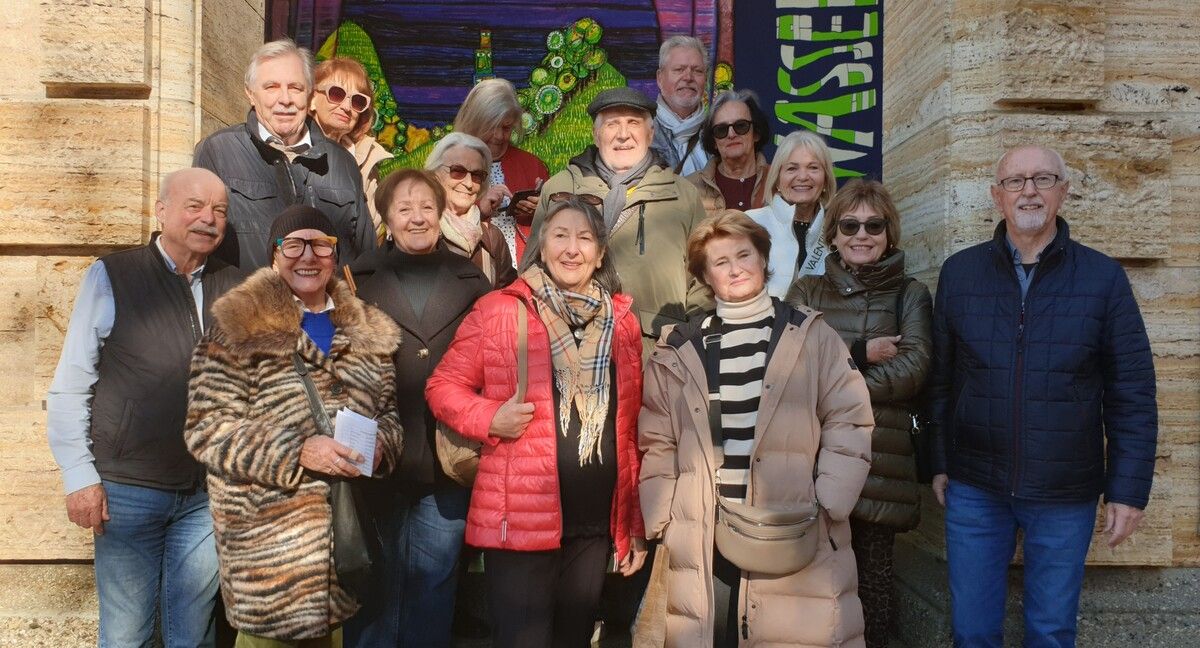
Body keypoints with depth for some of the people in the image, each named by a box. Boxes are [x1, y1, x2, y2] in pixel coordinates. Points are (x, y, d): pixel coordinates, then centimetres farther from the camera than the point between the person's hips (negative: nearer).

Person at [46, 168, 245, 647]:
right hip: (127, 490, -2)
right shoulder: (112, 278, -4)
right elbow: (69, 389, -3)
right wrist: (80, 478, -7)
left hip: (209, 494, 3)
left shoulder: (235, 288, 4)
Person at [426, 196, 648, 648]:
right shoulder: (499, 310, -3)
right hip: (520, 518, -4)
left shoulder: (622, 321, 8)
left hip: (596, 523, 4)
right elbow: (443, 386, 1)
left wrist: (636, 523, 11)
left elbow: (631, 428, 11)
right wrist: (491, 418, -19)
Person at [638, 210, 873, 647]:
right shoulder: (679, 351, 9)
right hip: (703, 542, 2)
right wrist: (663, 520, 1)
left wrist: (825, 507, -9)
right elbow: (657, 443, 9)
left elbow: (849, 425, 0)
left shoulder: (810, 336, 5)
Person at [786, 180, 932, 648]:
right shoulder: (806, 291, 14)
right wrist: (860, 354, -10)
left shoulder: (911, 295, 10)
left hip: (879, 460, -1)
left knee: (871, 577, 3)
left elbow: (912, 370, -6)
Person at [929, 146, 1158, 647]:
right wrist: (939, 463, 4)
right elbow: (940, 376, 5)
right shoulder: (959, 273, 1)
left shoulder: (1103, 277, -2)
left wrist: (1129, 488, -4)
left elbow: (1132, 393, -1)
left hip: (1066, 497, -1)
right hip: (974, 490, 1)